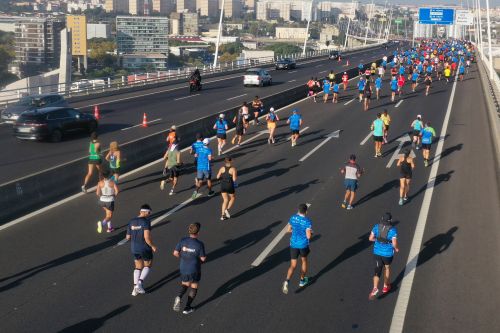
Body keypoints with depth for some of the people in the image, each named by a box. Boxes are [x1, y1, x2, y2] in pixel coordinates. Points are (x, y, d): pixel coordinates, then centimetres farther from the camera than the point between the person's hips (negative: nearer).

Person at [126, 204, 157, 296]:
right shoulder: (146, 221, -17)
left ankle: (135, 288, 13)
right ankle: (140, 283, -1)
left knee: (138, 267, 18)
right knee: (148, 266, 15)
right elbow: (147, 237, -26)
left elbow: (128, 237, 7)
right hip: (145, 248, -5)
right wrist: (152, 246, -12)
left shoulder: (131, 221, 2)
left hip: (134, 248, 5)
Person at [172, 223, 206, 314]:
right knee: (194, 288, 16)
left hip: (183, 268, 3)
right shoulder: (200, 244, -18)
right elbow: (203, 258, -12)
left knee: (185, 285, 24)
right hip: (194, 270, -3)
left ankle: (179, 297, -5)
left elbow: (175, 253, -5)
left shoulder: (183, 241, -8)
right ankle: (187, 308, 15)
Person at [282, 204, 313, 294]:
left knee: (293, 265, 6)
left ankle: (287, 281, -18)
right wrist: (310, 232, 4)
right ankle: (302, 281, 38)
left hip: (293, 245, 3)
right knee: (304, 261, 25)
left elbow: (288, 230, 7)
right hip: (303, 245, -2)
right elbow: (308, 236, -18)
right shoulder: (307, 221, -17)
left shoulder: (292, 218, -4)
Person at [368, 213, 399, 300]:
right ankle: (385, 286, 40)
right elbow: (394, 243, -19)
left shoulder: (376, 226, -6)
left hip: (377, 252, 2)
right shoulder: (393, 229, -17)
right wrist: (396, 248, 3)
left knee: (377, 271, 9)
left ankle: (375, 288, -14)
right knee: (387, 267, 26)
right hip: (388, 253, -2)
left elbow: (371, 238, -2)